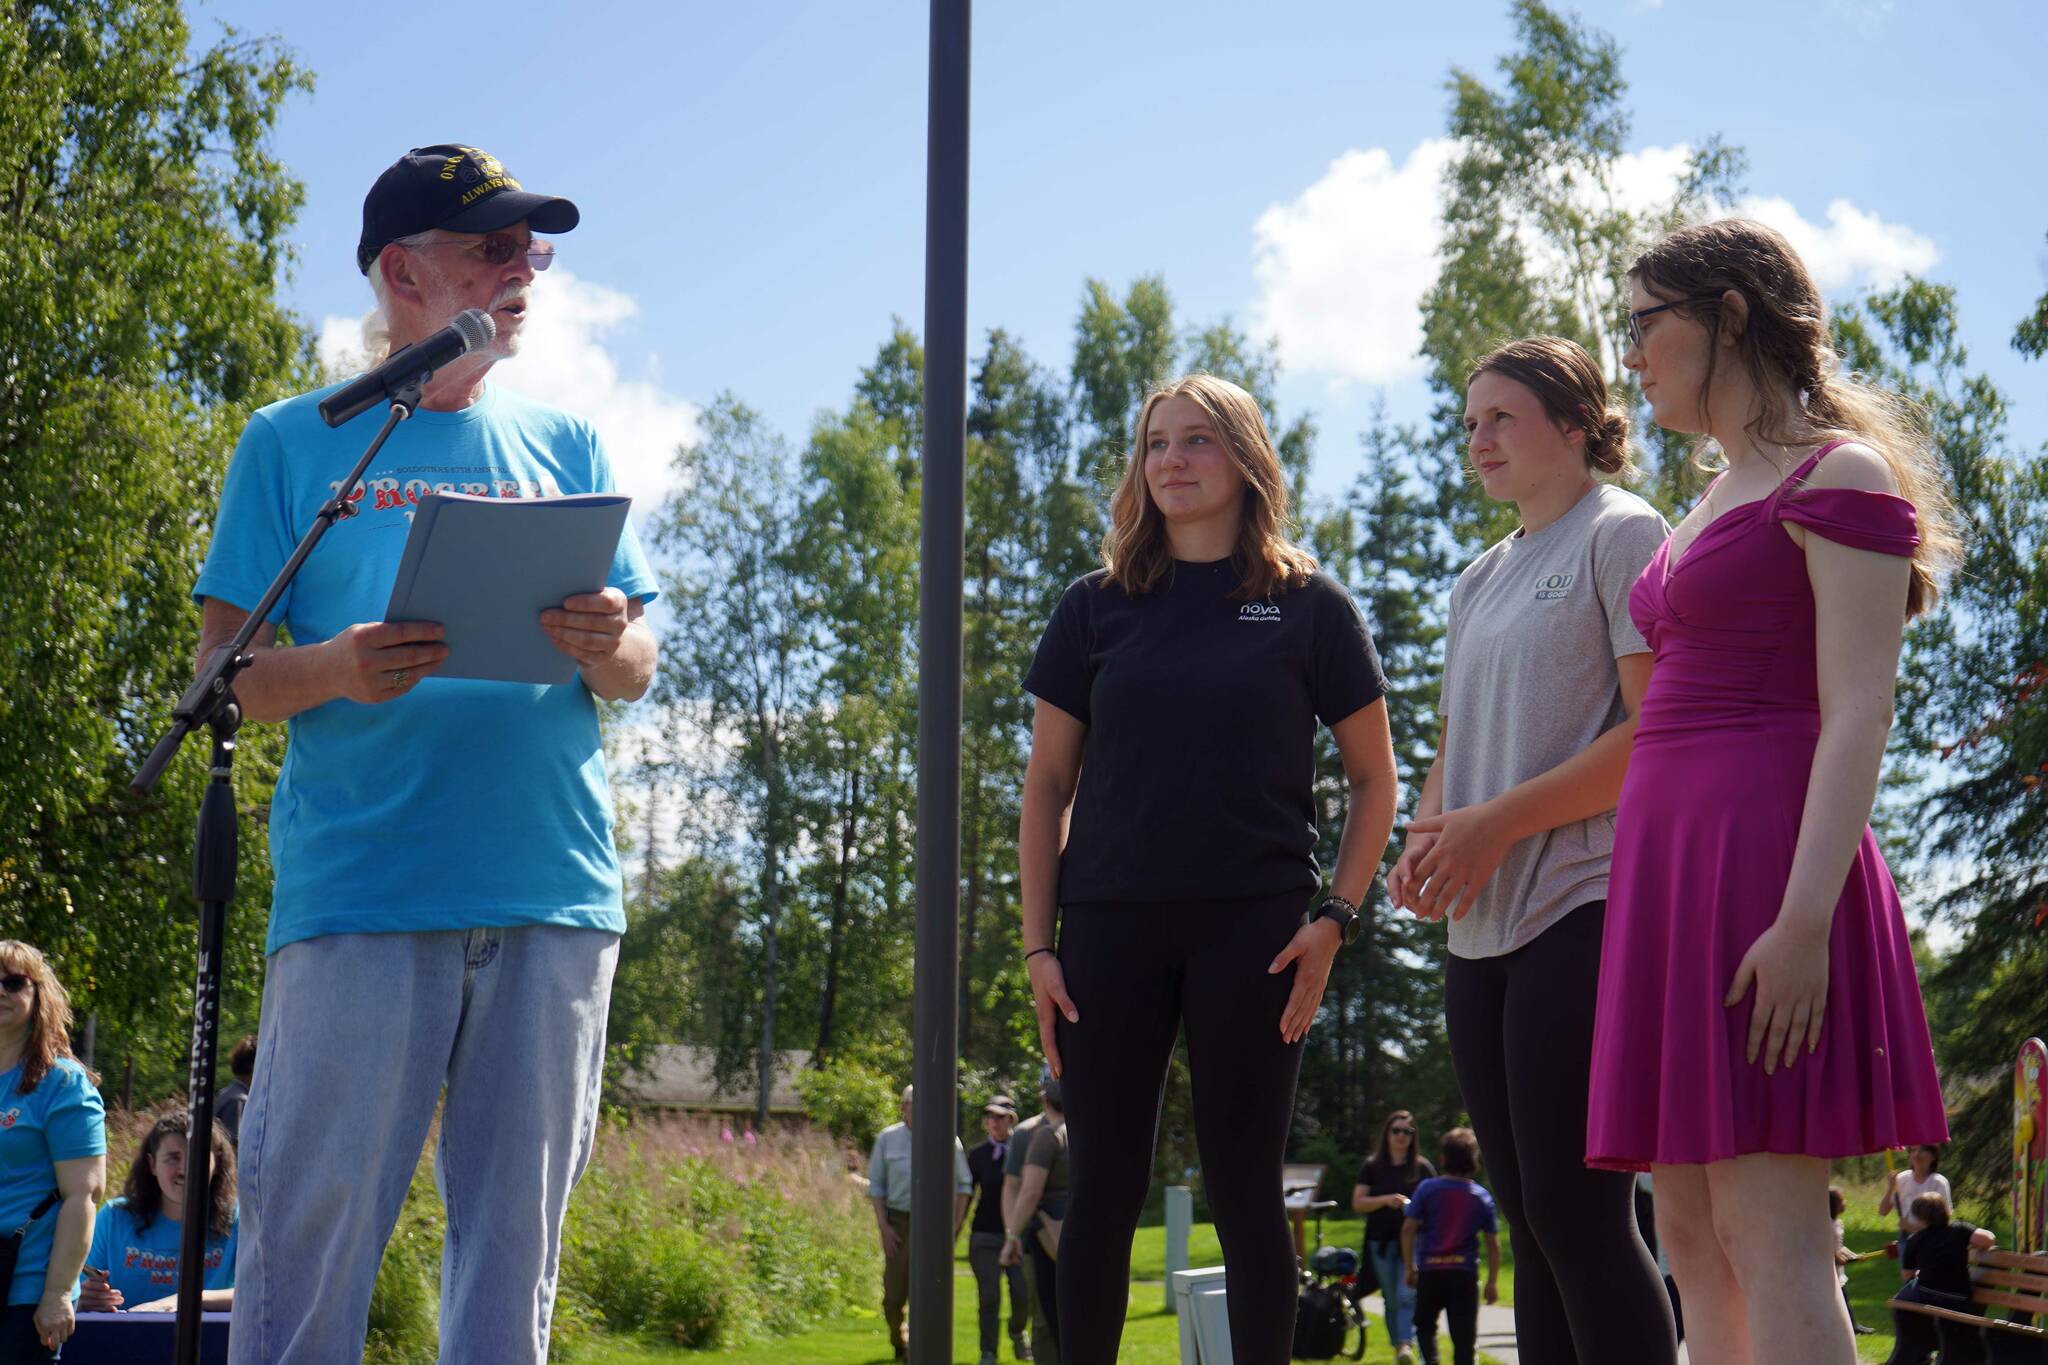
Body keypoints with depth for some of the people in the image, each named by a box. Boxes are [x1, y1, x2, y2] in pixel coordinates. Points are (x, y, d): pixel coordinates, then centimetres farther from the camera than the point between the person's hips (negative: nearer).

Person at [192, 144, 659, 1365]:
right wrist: (332, 671, -17)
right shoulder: (296, 443, 10)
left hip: (554, 895, 3)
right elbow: (225, 670, 5)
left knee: (514, 1244, 5)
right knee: (313, 1228, -6)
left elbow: (636, 671, 14)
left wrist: (608, 647, -10)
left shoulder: (567, 447, 18)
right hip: (359, 893, -3)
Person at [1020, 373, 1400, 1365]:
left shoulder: (1308, 605, 5)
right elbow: (1046, 785, 10)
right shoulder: (1097, 606, 9)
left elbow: (1373, 778, 8)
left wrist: (1336, 917, -4)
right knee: (1102, 1191, 4)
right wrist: (1038, 945, 3)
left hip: (1253, 928, -2)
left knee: (1244, 1190, 3)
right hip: (1110, 926, 2)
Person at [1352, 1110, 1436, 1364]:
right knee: (1391, 1300, 8)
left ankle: (1406, 1344, -25)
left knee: (1407, 1295, -17)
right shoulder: (1372, 1167, 7)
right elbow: (1357, 1203, 3)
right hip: (1381, 1241, 2)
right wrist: (1386, 1200, -12)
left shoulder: (1422, 1167, 5)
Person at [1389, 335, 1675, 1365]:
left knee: (1575, 1211, -12)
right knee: (1529, 1220, 7)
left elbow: (1659, 734, -12)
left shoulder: (1622, 534, -2)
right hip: (1482, 925, 8)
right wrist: (1426, 841, 3)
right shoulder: (1481, 579, 22)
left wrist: (1498, 824, -15)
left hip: (1585, 906, -8)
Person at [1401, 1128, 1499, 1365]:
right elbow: (1493, 1243, 2)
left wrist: (1409, 1267, 1)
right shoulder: (1482, 1197, 2)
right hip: (1465, 1273, 1)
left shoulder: (1427, 1188, -3)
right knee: (1464, 1336, 3)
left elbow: (1408, 1228, -7)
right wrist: (1492, 1282, 7)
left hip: (1430, 1270, 0)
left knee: (1425, 1325, 18)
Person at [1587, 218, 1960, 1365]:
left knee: (1767, 1241, -12)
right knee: (1694, 1242, 6)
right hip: (1672, 855, 9)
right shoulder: (1715, 503, 22)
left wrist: (1805, 917, -23)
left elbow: (1859, 713, -13)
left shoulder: (1841, 475, -4)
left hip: (1766, 853, -9)